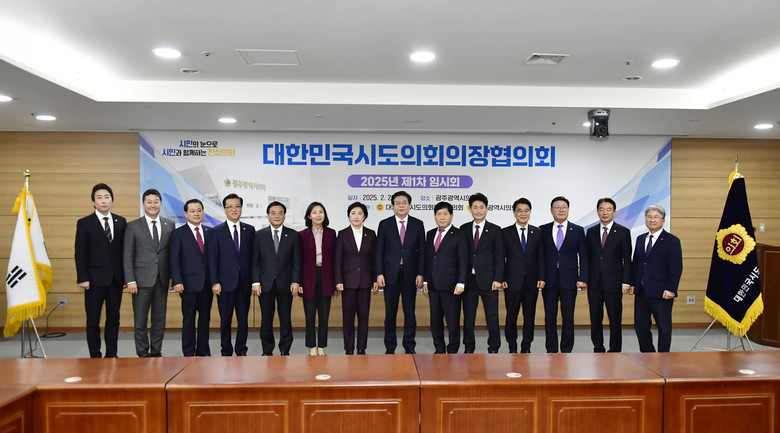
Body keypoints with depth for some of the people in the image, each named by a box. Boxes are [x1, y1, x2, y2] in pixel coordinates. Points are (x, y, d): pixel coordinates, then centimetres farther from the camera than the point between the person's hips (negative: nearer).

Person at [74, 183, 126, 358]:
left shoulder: (121, 222, 7)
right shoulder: (84, 223, -1)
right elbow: (80, 253, -3)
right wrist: (82, 278, -10)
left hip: (116, 278, 3)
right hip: (95, 279, -3)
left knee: (113, 319, 10)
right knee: (93, 321, 4)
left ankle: (111, 355, 19)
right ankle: (95, 357, 13)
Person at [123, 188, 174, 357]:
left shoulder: (169, 225, 7)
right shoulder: (133, 226, 1)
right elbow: (127, 256, -1)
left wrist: (173, 276, 2)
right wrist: (130, 280, -8)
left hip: (162, 280, 2)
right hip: (142, 279, -2)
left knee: (159, 319, 9)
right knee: (140, 320, 3)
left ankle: (156, 352, 20)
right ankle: (143, 354, 14)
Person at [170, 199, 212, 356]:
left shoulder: (209, 232, 11)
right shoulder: (178, 233, 1)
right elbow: (174, 259, -4)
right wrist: (177, 281, -13)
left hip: (207, 283, 3)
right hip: (189, 283, -3)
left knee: (205, 318, 10)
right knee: (188, 320, 4)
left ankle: (203, 352, 20)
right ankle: (188, 353, 13)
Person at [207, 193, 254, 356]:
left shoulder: (250, 230, 8)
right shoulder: (216, 231, 2)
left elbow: (253, 256, 7)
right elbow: (212, 259, -1)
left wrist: (254, 281, 2)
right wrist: (215, 282, -8)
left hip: (245, 282, 2)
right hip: (226, 282, -2)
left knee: (243, 319, 7)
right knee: (225, 320, 6)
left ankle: (241, 351, 19)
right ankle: (226, 352, 18)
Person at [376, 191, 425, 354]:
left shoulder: (418, 224, 5)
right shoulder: (384, 224, 3)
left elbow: (421, 251, 4)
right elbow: (379, 251, 2)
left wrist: (420, 274, -3)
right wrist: (379, 273, -6)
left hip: (410, 275, 1)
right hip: (391, 275, 0)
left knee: (410, 312, 7)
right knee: (390, 313, 6)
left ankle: (409, 346, 18)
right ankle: (390, 347, 17)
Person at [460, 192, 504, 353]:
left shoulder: (495, 230, 3)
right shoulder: (464, 229, 8)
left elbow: (499, 257, 0)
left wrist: (497, 279, -8)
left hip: (488, 279, -2)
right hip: (469, 279, 2)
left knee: (492, 317, 3)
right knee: (468, 316, 8)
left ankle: (493, 349, 16)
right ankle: (469, 348, 20)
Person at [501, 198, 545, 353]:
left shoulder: (537, 232, 9)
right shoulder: (506, 232, 3)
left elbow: (541, 257, 7)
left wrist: (541, 277, -2)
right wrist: (502, 279, -7)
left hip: (532, 281, 2)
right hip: (513, 280, -2)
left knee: (530, 315, 7)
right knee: (511, 315, 3)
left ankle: (526, 347, 18)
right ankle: (512, 347, 16)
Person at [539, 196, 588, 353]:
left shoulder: (578, 230, 6)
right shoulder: (543, 230, 7)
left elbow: (583, 256, 4)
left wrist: (583, 279, -5)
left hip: (569, 280, 0)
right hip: (549, 281, 1)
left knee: (568, 318, 5)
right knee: (550, 317, 6)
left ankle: (566, 350, 16)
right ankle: (551, 350, 16)